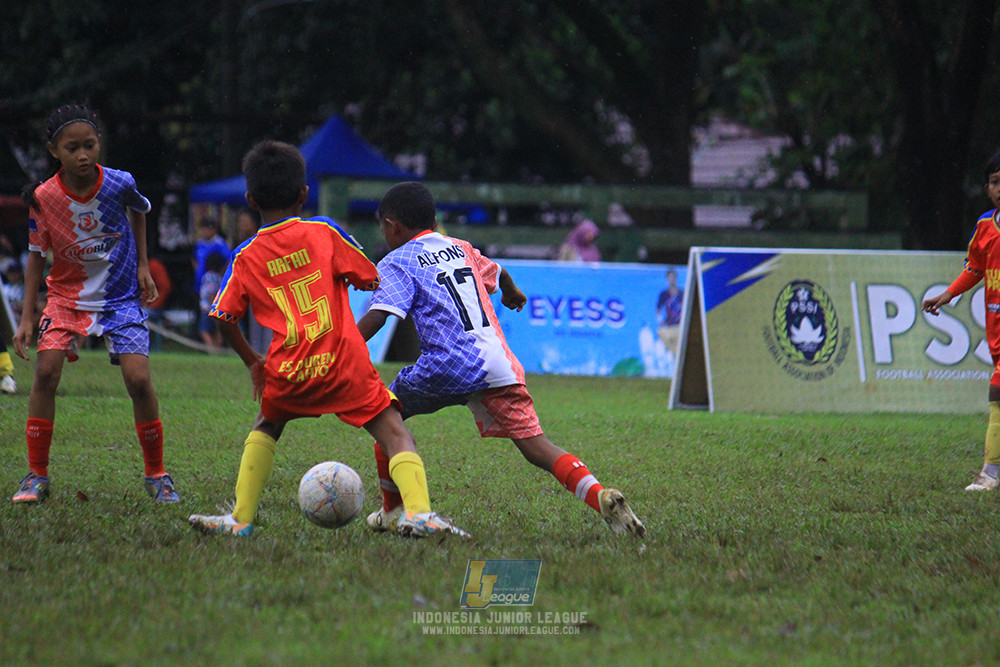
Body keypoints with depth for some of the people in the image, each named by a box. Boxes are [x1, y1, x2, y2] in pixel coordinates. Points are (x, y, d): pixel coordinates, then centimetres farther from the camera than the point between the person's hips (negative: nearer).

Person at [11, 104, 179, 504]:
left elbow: (140, 211, 10)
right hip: (67, 294, 1)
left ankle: (156, 475, 5)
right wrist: (26, 317, -6)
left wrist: (142, 266, 6)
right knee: (45, 372, -17)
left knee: (138, 379, -14)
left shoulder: (119, 184, -15)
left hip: (121, 295, -1)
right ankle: (37, 476, -6)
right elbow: (37, 256, -2)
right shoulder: (43, 198, -14)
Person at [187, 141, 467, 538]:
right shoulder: (324, 233, 3)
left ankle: (240, 520, 21)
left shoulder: (245, 259, 9)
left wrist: (252, 362, 29)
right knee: (393, 432, 0)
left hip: (288, 372, 2)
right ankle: (418, 513, -23)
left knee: (266, 427, 28)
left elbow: (225, 319, 14)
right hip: (345, 364, -2)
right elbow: (370, 280, 7)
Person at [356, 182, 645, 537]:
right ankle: (600, 496, -21)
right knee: (535, 444, 1)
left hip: (450, 368, -5)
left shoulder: (396, 262, 6)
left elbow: (376, 316, -10)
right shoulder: (460, 248, 24)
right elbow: (497, 274, 44)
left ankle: (393, 510, 21)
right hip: (500, 366, 5)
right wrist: (512, 294, 66)